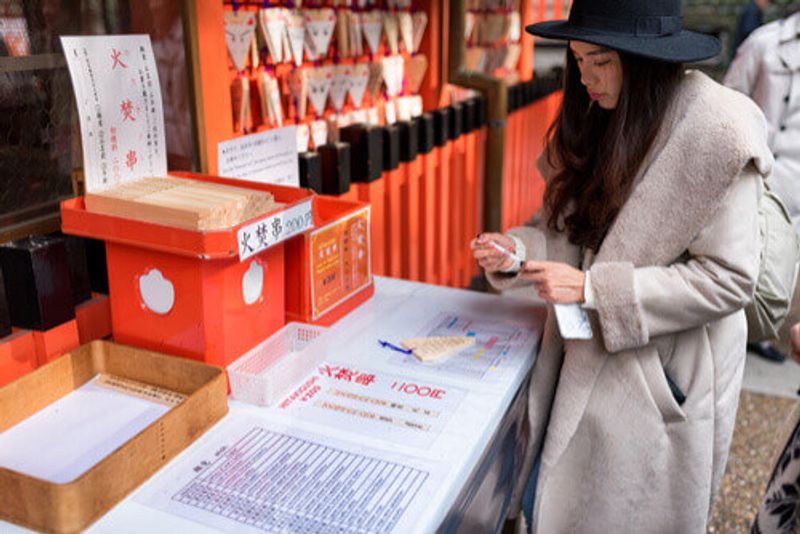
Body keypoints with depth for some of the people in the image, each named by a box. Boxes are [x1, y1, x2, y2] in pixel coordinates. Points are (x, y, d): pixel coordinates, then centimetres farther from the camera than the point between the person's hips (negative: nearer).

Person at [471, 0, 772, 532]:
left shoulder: (716, 133, -18)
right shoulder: (599, 120, 2)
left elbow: (728, 279, -19)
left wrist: (593, 288, -24)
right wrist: (518, 250, -11)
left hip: (662, 381, -6)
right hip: (583, 364, 6)